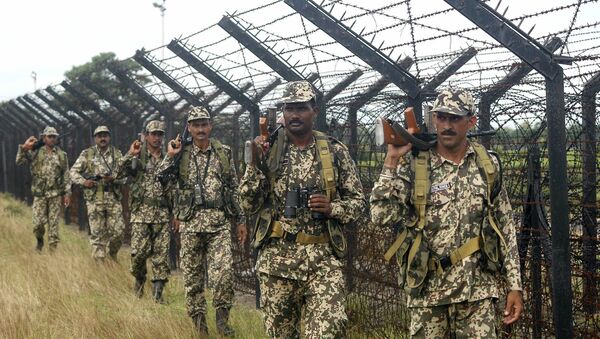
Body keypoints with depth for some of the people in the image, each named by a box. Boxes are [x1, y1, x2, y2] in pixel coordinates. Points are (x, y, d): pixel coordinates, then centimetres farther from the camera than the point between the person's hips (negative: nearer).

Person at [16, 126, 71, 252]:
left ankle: (53, 248, 8)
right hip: (39, 194, 0)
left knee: (53, 223, 1)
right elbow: (19, 161, -5)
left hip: (56, 194, 0)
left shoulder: (62, 155, 5)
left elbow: (66, 175, 5)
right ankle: (40, 241, 25)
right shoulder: (35, 153, 4)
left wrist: (67, 193, 1)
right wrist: (24, 147, -17)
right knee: (38, 223, -3)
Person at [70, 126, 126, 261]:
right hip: (94, 200, -1)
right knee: (97, 234, 1)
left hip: (113, 200, 1)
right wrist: (83, 181, -12)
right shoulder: (87, 154, 3)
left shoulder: (117, 154, 6)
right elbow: (73, 172, 5)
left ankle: (112, 253, 26)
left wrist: (113, 178, -16)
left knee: (118, 231, -1)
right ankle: (99, 261, 9)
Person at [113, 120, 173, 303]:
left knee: (161, 253, -1)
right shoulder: (137, 158, 2)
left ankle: (158, 291, 4)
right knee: (139, 251, -5)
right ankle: (139, 279, 22)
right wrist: (130, 155, -22)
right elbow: (118, 173, -13)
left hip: (163, 214, 2)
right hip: (141, 212, -2)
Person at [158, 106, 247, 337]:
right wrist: (170, 156, -16)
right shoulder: (182, 154, 4)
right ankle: (198, 319, 21)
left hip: (220, 222, 0)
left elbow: (234, 189, 10)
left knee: (224, 270, -14)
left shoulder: (224, 153, 6)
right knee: (192, 275, 7)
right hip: (191, 222, 1)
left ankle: (222, 317, 4)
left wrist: (240, 220, 9)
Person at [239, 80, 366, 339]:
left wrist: (332, 208, -13)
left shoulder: (335, 152, 2)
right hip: (276, 258, 1)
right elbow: (248, 205, 0)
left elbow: (358, 202, 7)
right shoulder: (267, 151, 3)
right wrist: (255, 164, -13)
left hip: (323, 259, -1)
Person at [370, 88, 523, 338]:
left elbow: (506, 229, 8)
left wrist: (514, 285, 4)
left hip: (477, 290, 1)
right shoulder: (413, 166, -4)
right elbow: (381, 216, -15)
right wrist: (392, 159, -17)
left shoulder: (488, 166, 4)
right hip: (428, 290, -1)